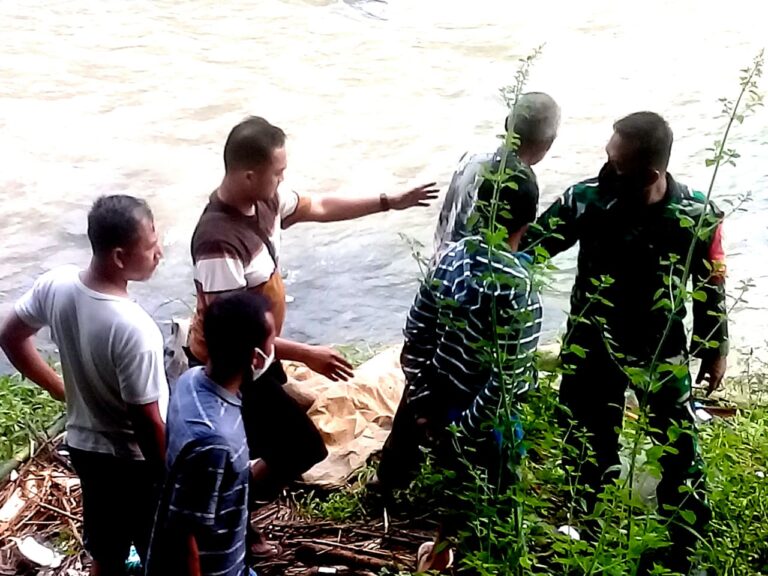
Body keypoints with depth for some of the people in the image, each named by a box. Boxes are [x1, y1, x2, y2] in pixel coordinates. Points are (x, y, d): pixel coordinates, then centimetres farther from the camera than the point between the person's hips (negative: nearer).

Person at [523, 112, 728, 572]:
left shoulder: (698, 218, -21)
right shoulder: (587, 199, -20)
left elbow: (711, 289, -5)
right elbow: (530, 244, -8)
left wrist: (715, 351, 5)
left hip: (662, 352, -1)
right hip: (592, 348, 1)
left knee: (679, 453, 10)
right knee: (587, 448, 15)